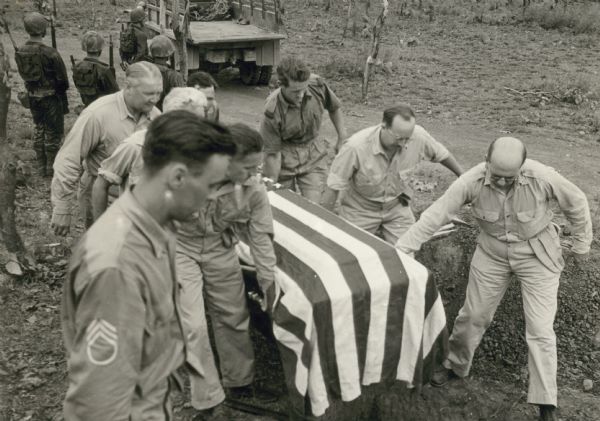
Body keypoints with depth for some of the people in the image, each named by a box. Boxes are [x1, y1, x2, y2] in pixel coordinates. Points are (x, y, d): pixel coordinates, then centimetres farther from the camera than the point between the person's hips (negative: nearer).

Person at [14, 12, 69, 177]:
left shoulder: (20, 53, -4)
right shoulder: (50, 53, -22)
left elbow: (24, 75, 6)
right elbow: (62, 77, -14)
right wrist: (62, 88, 6)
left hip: (32, 97, 6)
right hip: (51, 97, -6)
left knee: (38, 130, 18)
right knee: (54, 132, 7)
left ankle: (41, 167, 25)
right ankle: (52, 167, 13)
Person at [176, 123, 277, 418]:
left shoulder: (254, 190, -22)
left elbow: (261, 238, -10)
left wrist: (269, 283, -4)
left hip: (220, 248, 4)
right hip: (179, 247, -3)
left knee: (234, 317, 13)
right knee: (193, 325, -6)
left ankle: (240, 383, 36)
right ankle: (208, 401, 12)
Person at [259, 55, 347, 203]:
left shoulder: (317, 85, -18)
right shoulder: (272, 112, -27)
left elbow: (334, 107, 5)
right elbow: (272, 153, -18)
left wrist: (342, 138, 10)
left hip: (314, 155, 2)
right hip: (284, 158, -2)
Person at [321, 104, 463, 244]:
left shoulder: (418, 136, -22)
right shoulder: (356, 146, -33)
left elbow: (442, 154, 0)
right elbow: (333, 187, -24)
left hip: (397, 207, 3)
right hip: (361, 209, -2)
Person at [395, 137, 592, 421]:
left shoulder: (542, 177, -28)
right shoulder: (471, 182, -25)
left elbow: (576, 202, -9)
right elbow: (435, 215, -22)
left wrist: (582, 243, 5)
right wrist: (400, 250, -27)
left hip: (537, 255, -2)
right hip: (492, 252, 2)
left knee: (540, 329, -3)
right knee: (473, 314, 13)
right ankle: (456, 365, 39)